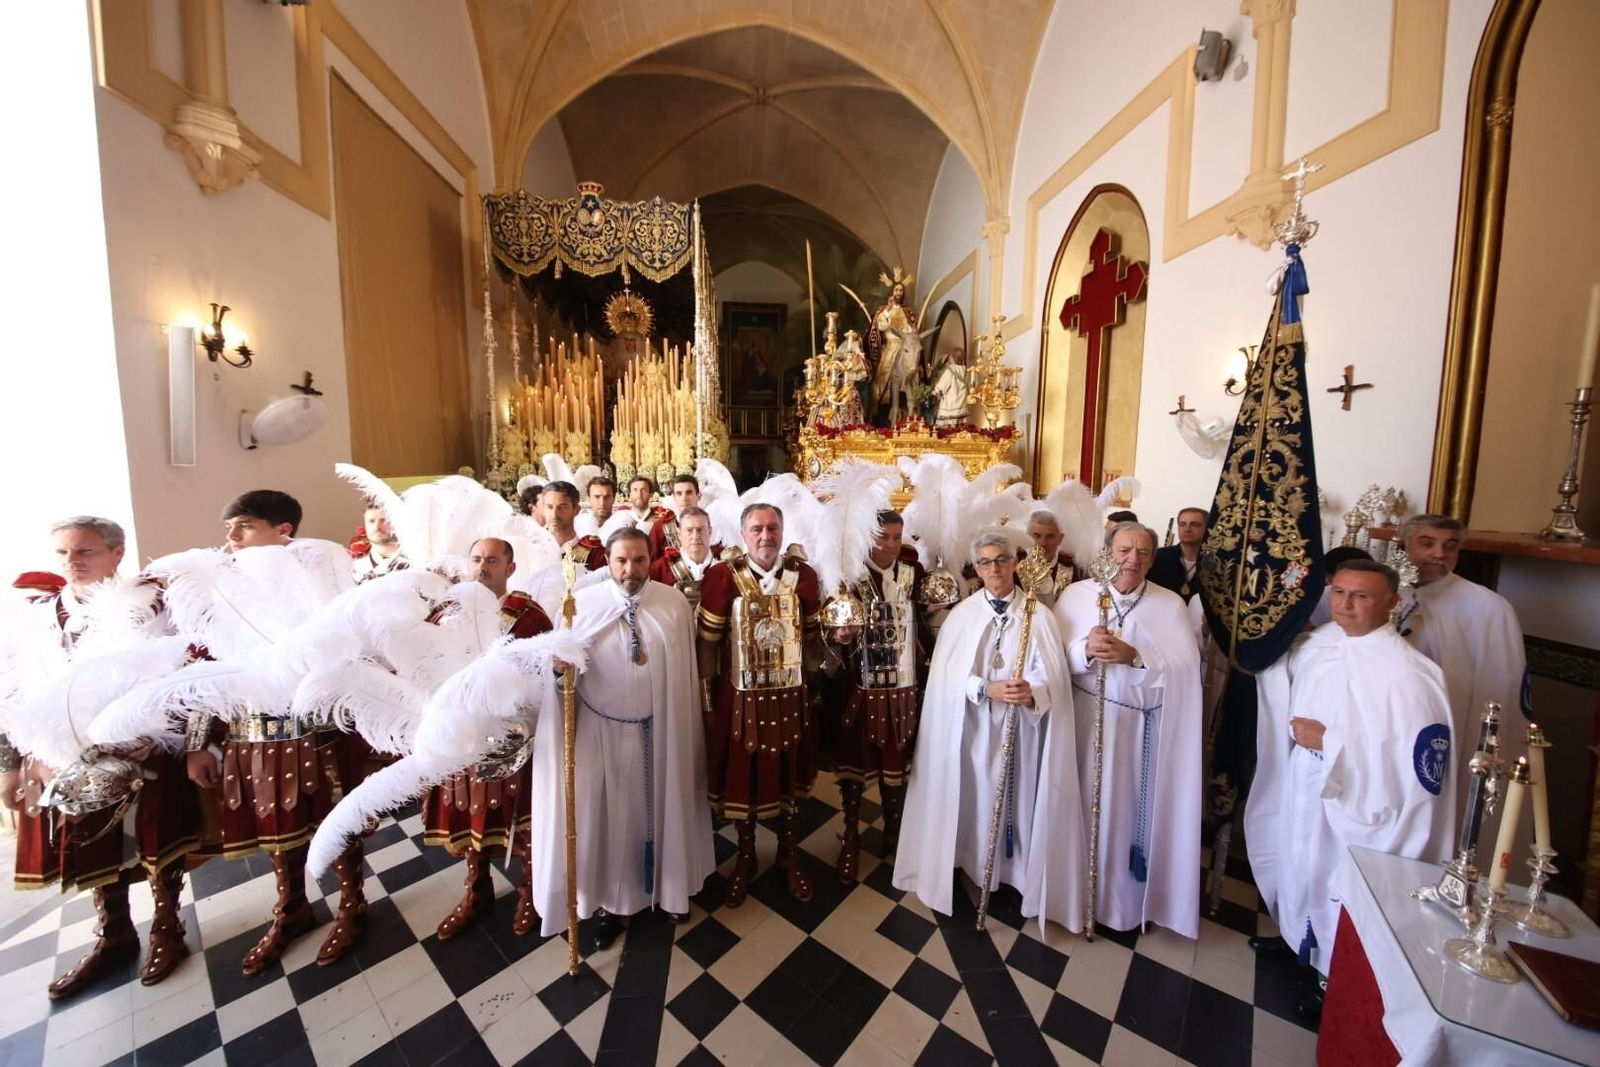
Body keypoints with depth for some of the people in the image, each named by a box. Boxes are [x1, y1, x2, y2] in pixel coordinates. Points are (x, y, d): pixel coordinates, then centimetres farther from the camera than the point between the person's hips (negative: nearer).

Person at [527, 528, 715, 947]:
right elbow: (559, 668, -6)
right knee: (607, 813, 13)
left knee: (663, 806, 18)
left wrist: (689, 729, 3)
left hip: (662, 729, 1)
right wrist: (559, 667, -29)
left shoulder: (675, 603, -6)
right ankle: (609, 900, 37)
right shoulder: (581, 604, -10)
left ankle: (670, 886, 43)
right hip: (603, 728, -1)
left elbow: (685, 671, -1)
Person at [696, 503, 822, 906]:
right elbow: (707, 640, -8)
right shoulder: (722, 575, -13)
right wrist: (706, 696, -5)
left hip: (791, 693, 2)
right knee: (743, 776, 13)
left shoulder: (803, 574, -4)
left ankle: (789, 856, 41)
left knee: (788, 774, 17)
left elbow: (812, 635, 5)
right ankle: (745, 859, 39)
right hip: (741, 695, -2)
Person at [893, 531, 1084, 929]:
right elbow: (947, 676, -8)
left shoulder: (1038, 615, -5)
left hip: (1018, 730, 0)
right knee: (970, 795, 11)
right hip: (970, 728, 1)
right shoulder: (961, 614, -2)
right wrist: (987, 688, -23)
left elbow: (1052, 679, -11)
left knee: (1016, 798, 10)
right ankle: (968, 859, 33)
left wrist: (1031, 693, -31)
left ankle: (1014, 868, 32)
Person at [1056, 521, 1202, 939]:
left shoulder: (1171, 604, 0)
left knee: (1133, 806, 8)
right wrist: (1086, 650, -25)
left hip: (1142, 728, 0)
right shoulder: (1076, 595, 0)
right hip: (1085, 721, 0)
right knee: (1086, 802, 7)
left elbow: (1185, 668, -10)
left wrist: (1133, 656, -23)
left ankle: (1130, 891, 30)